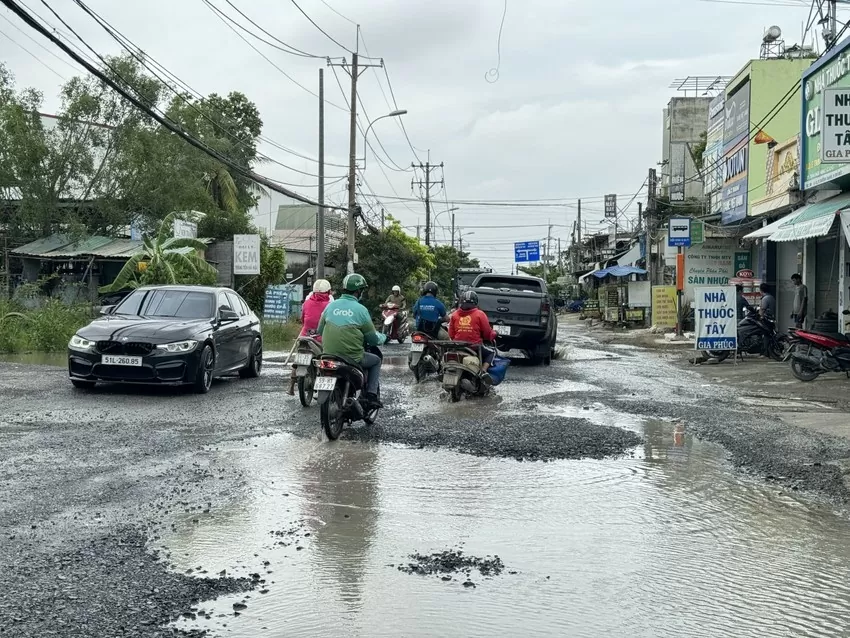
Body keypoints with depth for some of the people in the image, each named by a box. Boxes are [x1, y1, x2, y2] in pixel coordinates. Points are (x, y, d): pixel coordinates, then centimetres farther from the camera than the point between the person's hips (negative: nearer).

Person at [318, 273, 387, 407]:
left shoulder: (331, 305, 6)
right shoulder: (360, 309, -8)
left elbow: (320, 331, 15)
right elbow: (373, 339, -2)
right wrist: (383, 338, 21)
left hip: (328, 355, 5)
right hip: (352, 358, -5)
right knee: (376, 361, 22)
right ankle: (371, 395, 10)